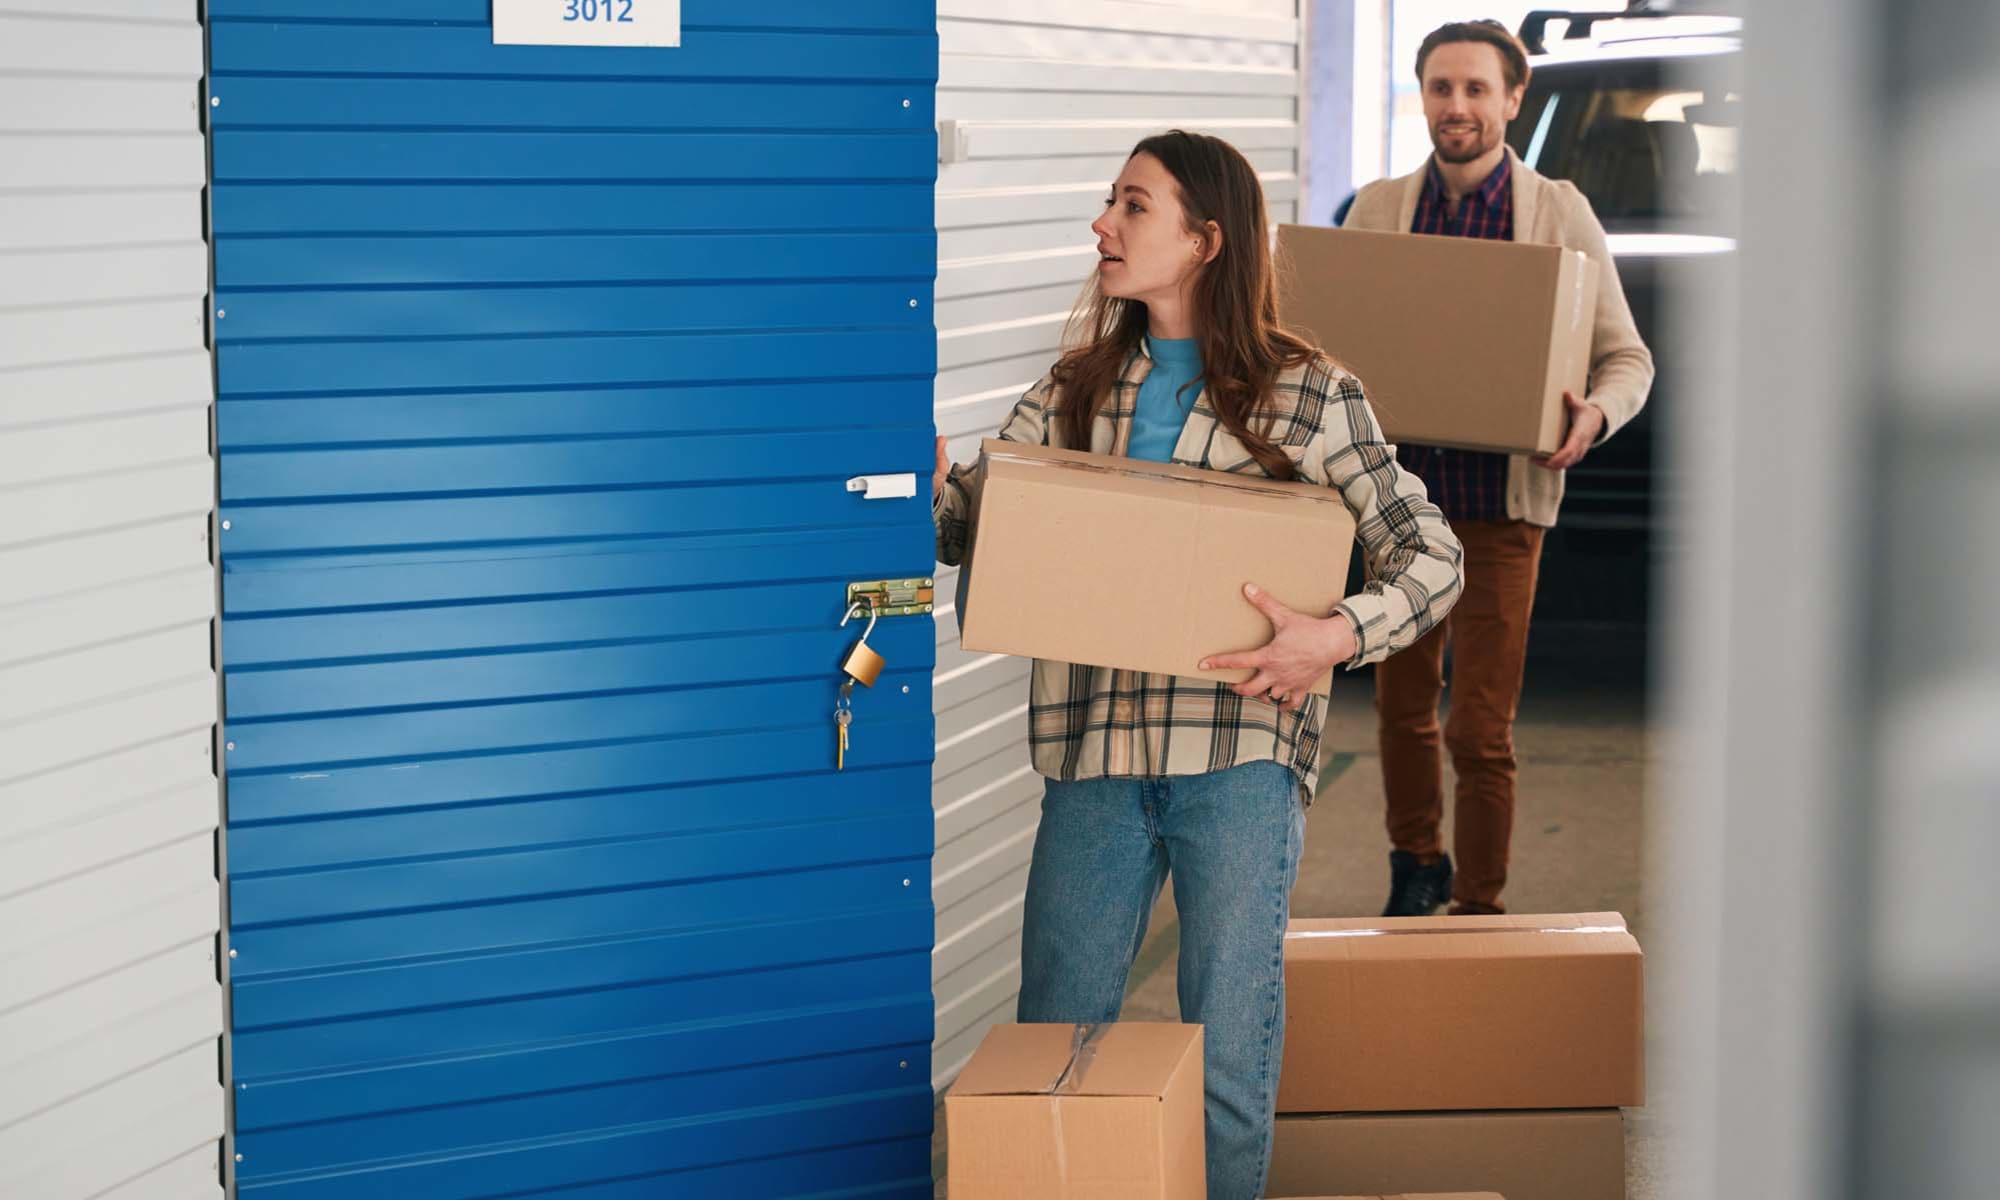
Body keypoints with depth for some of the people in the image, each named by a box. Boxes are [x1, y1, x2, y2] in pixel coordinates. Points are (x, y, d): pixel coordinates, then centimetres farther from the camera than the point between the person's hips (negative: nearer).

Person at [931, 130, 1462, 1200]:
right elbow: (965, 521, 6)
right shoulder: (1076, 388, 12)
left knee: (1228, 1061, 2)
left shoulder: (1308, 397, 1)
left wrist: (1340, 634, -18)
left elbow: (1432, 556, 1)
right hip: (1092, 752, 3)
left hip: (1240, 757, -3)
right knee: (1053, 1047, 8)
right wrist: (923, 485, -17)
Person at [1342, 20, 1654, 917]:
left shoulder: (1560, 215, 0)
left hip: (1500, 505, -3)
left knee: (1480, 732, -4)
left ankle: (1477, 911, 10)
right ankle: (1416, 868, 37)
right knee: (1400, 707, 14)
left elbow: (1627, 357, 3)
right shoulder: (1376, 211, 6)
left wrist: (1594, 416, -18)